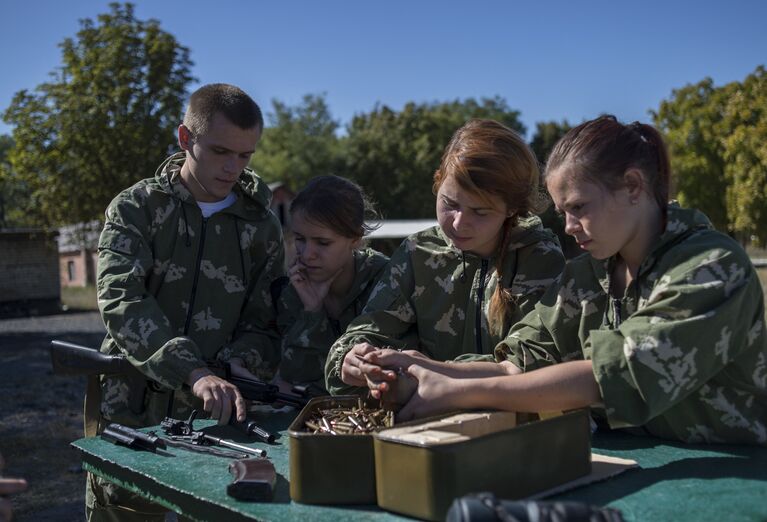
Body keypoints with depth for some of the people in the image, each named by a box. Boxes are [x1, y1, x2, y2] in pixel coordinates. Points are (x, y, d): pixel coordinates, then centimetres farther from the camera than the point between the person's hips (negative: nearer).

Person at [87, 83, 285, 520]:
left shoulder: (262, 226, 4)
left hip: (213, 418, 2)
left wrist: (238, 367, -21)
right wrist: (195, 374, -32)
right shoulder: (136, 209, -3)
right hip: (129, 415, -1)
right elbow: (122, 301, -18)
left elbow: (264, 321, 2)